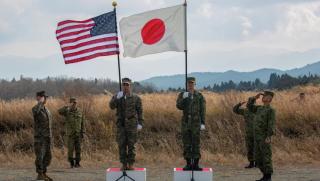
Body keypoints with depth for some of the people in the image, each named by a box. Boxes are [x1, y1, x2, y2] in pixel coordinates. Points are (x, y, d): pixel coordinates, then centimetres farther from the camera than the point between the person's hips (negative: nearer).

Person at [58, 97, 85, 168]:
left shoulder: (79, 112, 7)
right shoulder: (67, 112, -1)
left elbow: (82, 123, 9)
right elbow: (60, 111, -21)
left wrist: (82, 133, 3)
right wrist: (68, 106, -25)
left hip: (78, 134, 2)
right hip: (70, 134, -2)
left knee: (78, 149, 1)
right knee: (71, 149, -3)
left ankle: (77, 163, 9)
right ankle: (71, 163, 7)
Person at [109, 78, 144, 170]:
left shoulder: (136, 98, 3)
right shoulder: (116, 97, 8)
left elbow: (140, 111, 3)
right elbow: (111, 106, -9)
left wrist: (140, 123, -5)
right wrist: (117, 98, -23)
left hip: (132, 124, -2)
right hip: (121, 124, 2)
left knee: (131, 145, -1)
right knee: (122, 145, 1)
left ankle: (131, 164, 4)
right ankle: (124, 164, 7)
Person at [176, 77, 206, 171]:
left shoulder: (200, 96, 1)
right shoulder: (182, 95, 5)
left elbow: (202, 111, -2)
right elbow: (179, 107, -10)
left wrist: (203, 123, -9)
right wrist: (184, 98, -26)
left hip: (196, 122, -2)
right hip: (185, 122, 2)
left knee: (196, 143, -3)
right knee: (186, 144, 2)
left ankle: (196, 164, 3)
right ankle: (188, 164, 7)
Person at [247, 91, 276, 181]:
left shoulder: (271, 110, -9)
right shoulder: (260, 108, 16)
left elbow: (271, 124, -16)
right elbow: (250, 106, 23)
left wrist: (269, 137, -25)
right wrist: (255, 97, 10)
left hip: (265, 137, -8)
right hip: (258, 138, 8)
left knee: (266, 157, -6)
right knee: (258, 158, 8)